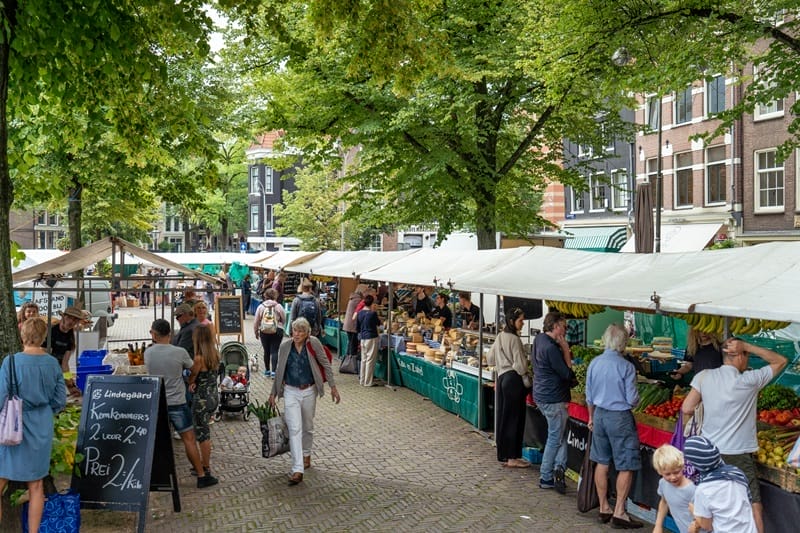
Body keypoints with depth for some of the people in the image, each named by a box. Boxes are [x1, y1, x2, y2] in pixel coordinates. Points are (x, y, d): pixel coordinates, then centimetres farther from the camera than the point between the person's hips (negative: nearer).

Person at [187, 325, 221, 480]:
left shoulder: (199, 358, -21)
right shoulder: (215, 355, 1)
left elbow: (191, 378, -8)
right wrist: (194, 382, -5)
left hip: (202, 399, -7)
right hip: (214, 396, 7)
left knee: (202, 433, 6)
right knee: (204, 431, 21)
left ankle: (206, 468, 15)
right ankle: (204, 462, 30)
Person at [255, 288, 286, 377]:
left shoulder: (261, 307, -1)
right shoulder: (278, 306, -5)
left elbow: (256, 322, 3)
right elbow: (284, 319, 2)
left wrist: (256, 332, 16)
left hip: (264, 332, 2)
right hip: (277, 331, -2)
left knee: (266, 351, 14)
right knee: (275, 351, -2)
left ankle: (267, 370, 24)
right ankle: (274, 371, -10)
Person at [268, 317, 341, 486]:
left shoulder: (313, 343, -11)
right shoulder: (285, 346, -6)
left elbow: (326, 365, -4)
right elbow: (279, 372, 6)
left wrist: (333, 387, -6)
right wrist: (273, 393, 8)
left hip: (309, 391, 0)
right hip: (291, 392, 0)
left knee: (307, 427, 16)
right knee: (294, 429, -10)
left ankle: (306, 455, 42)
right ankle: (297, 470, -13)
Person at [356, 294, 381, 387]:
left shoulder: (359, 313, 3)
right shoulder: (373, 313, -15)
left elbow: (357, 327, 10)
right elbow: (378, 323, 3)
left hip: (362, 338, 6)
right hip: (371, 338, -6)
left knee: (363, 359, 14)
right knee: (370, 360, 0)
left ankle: (362, 380, 20)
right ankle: (368, 382, 3)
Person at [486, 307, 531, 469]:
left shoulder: (500, 336, 11)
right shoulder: (514, 339, -14)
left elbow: (490, 358, 17)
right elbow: (520, 364, -16)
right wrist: (527, 382, -6)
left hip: (502, 378, 9)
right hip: (514, 379, -9)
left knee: (504, 417, 13)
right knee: (515, 418, -2)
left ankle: (503, 455, 20)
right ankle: (512, 457, 2)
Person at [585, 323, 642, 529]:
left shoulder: (594, 363, 0)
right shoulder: (626, 367, -16)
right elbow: (632, 400, -13)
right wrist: (627, 404, 11)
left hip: (599, 414, 6)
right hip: (620, 418, -6)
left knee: (602, 463, 15)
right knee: (626, 466, 4)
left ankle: (604, 508, 24)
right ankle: (619, 513, 4)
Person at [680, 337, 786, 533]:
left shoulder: (703, 377, -4)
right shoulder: (749, 380, -10)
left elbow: (687, 409, -6)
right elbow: (780, 361, 2)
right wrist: (747, 346, -5)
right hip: (738, 455, -4)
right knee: (754, 505, 2)